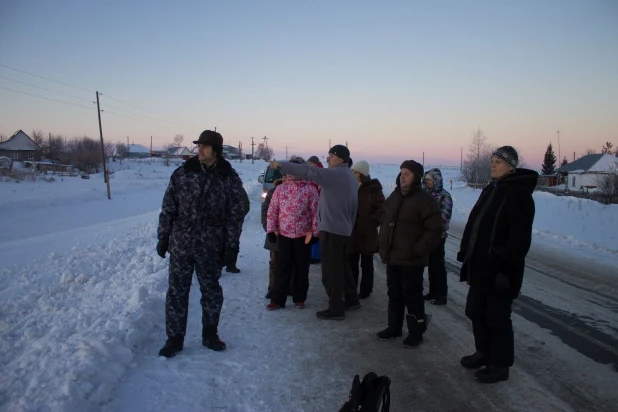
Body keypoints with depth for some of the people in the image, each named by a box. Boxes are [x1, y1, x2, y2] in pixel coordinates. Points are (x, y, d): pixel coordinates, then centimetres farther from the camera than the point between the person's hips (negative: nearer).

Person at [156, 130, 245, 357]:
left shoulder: (230, 178, -3)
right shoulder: (182, 173, 0)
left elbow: (235, 215, -1)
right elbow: (168, 208, 4)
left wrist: (229, 246, -4)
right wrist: (163, 238, 2)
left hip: (210, 247, -1)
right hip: (180, 243, 1)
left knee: (211, 290, 12)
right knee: (177, 291, 6)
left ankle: (209, 334, 30)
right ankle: (174, 338, 20)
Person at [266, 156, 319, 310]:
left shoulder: (310, 189, -5)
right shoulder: (280, 189, 3)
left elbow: (315, 212, -5)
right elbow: (272, 210, 5)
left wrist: (314, 232, -9)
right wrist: (272, 229, 0)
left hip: (303, 236, -2)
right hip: (283, 235, 2)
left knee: (302, 268, 10)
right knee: (283, 268, 6)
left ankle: (299, 298, 23)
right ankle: (277, 299, 13)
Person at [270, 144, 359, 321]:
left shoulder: (335, 174, -15)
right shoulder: (351, 177, 15)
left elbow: (309, 172, -25)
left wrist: (281, 165, -22)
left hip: (331, 229, -10)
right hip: (344, 230, 10)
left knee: (331, 270, -2)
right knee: (342, 266, 21)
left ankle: (336, 309, 5)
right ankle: (351, 300, 32)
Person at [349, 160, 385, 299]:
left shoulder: (373, 190, -8)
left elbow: (381, 209, -10)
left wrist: (372, 222, -17)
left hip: (367, 233, -5)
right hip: (351, 232, 5)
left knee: (366, 264, 8)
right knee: (351, 263, 11)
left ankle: (365, 290, 17)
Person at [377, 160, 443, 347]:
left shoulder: (425, 200, -12)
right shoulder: (394, 197, 10)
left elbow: (434, 231, -15)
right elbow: (385, 223, 20)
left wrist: (418, 251, -19)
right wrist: (383, 247, 13)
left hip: (411, 260, -7)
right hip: (392, 258, 7)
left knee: (412, 296, 3)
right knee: (394, 294, 17)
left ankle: (416, 332, 18)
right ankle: (394, 327, 31)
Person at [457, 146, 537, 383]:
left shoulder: (519, 194, -14)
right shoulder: (490, 190, 13)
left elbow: (520, 236, -19)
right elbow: (474, 224, 16)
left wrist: (507, 268, -22)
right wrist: (465, 253, 13)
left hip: (500, 269, -8)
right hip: (480, 265, 9)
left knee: (497, 316, 3)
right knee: (476, 311, 17)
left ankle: (500, 365, 19)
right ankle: (484, 353, 35)